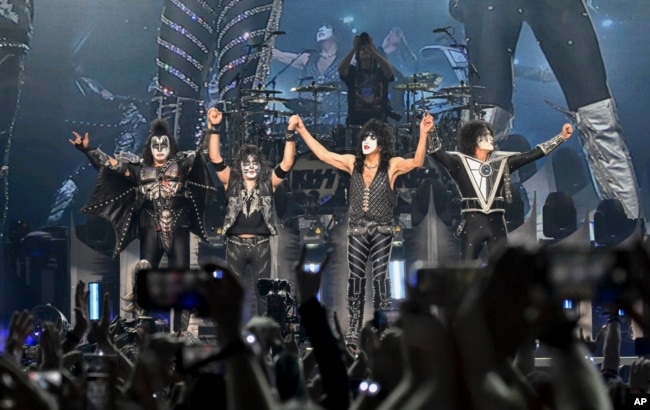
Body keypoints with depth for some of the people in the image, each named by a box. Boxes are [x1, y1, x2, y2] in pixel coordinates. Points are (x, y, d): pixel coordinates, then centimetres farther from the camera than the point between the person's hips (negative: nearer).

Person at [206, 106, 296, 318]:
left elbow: (287, 163, -7)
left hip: (260, 245, 0)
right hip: (235, 244, 0)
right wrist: (214, 127, -18)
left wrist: (290, 133, -18)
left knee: (261, 292, 4)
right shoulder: (231, 182, 3)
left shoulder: (268, 183, 3)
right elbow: (215, 158, -7)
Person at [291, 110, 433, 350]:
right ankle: (353, 334, 9)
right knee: (355, 279, 4)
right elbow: (322, 154, 10)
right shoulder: (353, 163, 6)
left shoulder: (392, 165, -4)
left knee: (379, 277, -5)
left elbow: (417, 162, -20)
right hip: (357, 229, 3)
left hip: (381, 230, -3)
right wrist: (302, 130, 8)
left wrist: (423, 134, -33)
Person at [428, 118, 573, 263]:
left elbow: (533, 154, 11)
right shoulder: (461, 163, 3)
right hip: (472, 223, -3)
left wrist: (561, 137, 8)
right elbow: (437, 153, -10)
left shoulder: (501, 162, 12)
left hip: (496, 224, 3)